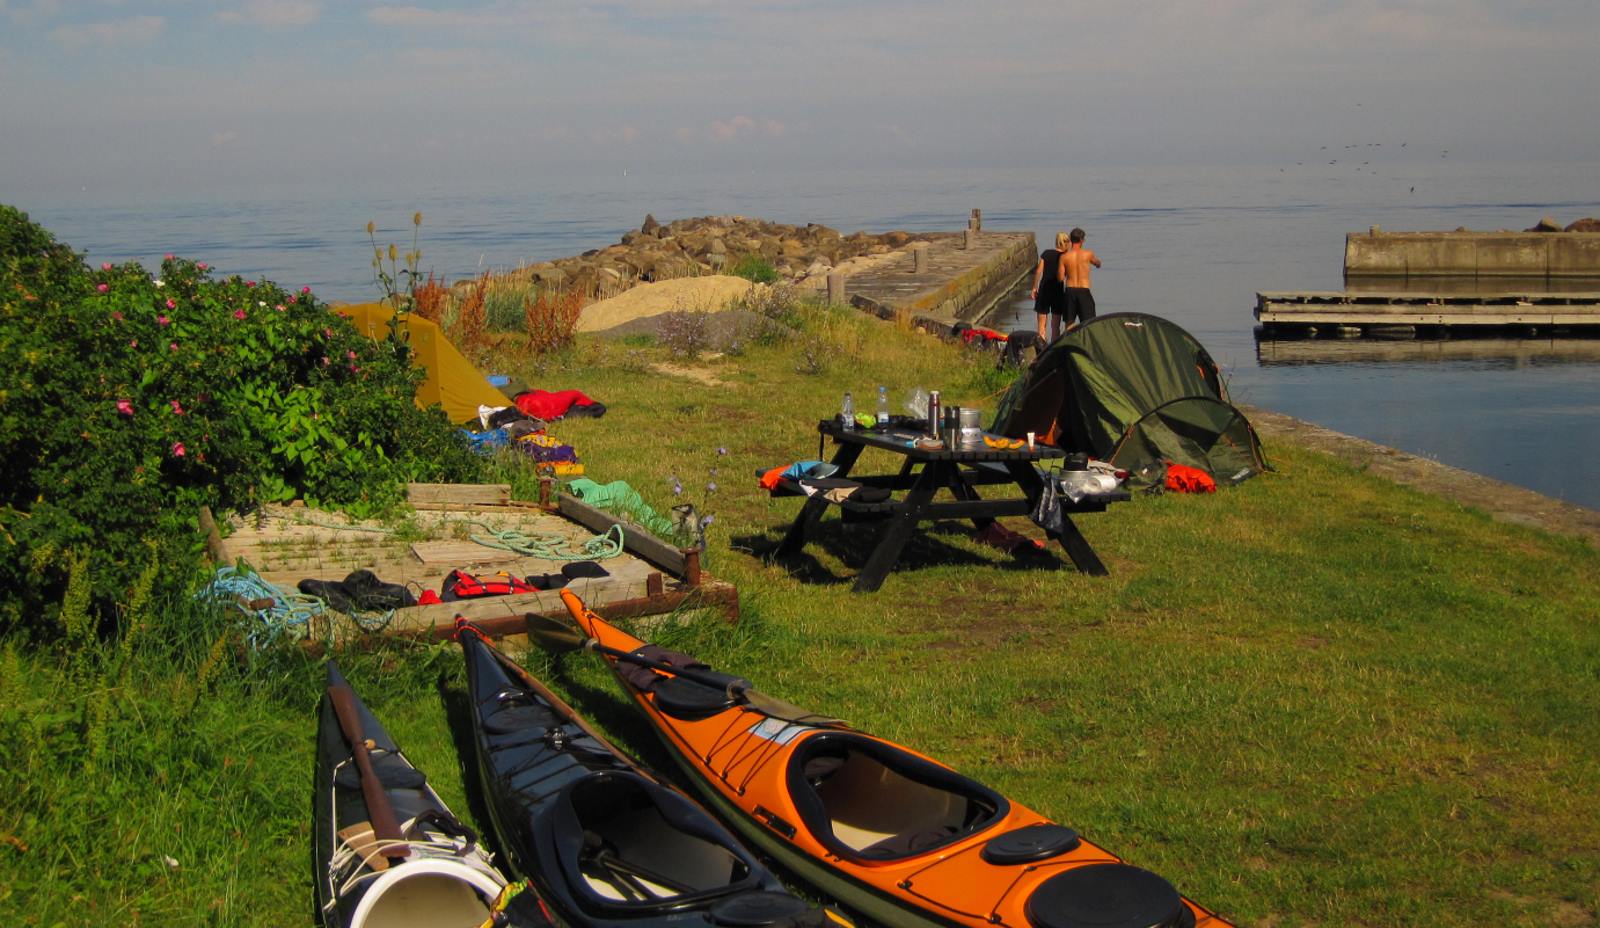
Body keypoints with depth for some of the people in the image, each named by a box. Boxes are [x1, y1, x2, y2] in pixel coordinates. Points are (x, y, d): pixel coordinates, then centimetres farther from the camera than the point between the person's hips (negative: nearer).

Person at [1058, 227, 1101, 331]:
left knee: (1069, 323, 11)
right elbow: (1098, 264, 15)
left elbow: (1061, 278, -2)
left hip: (1069, 291, 2)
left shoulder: (1064, 257, -4)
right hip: (1084, 291, -2)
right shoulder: (1088, 254, -5)